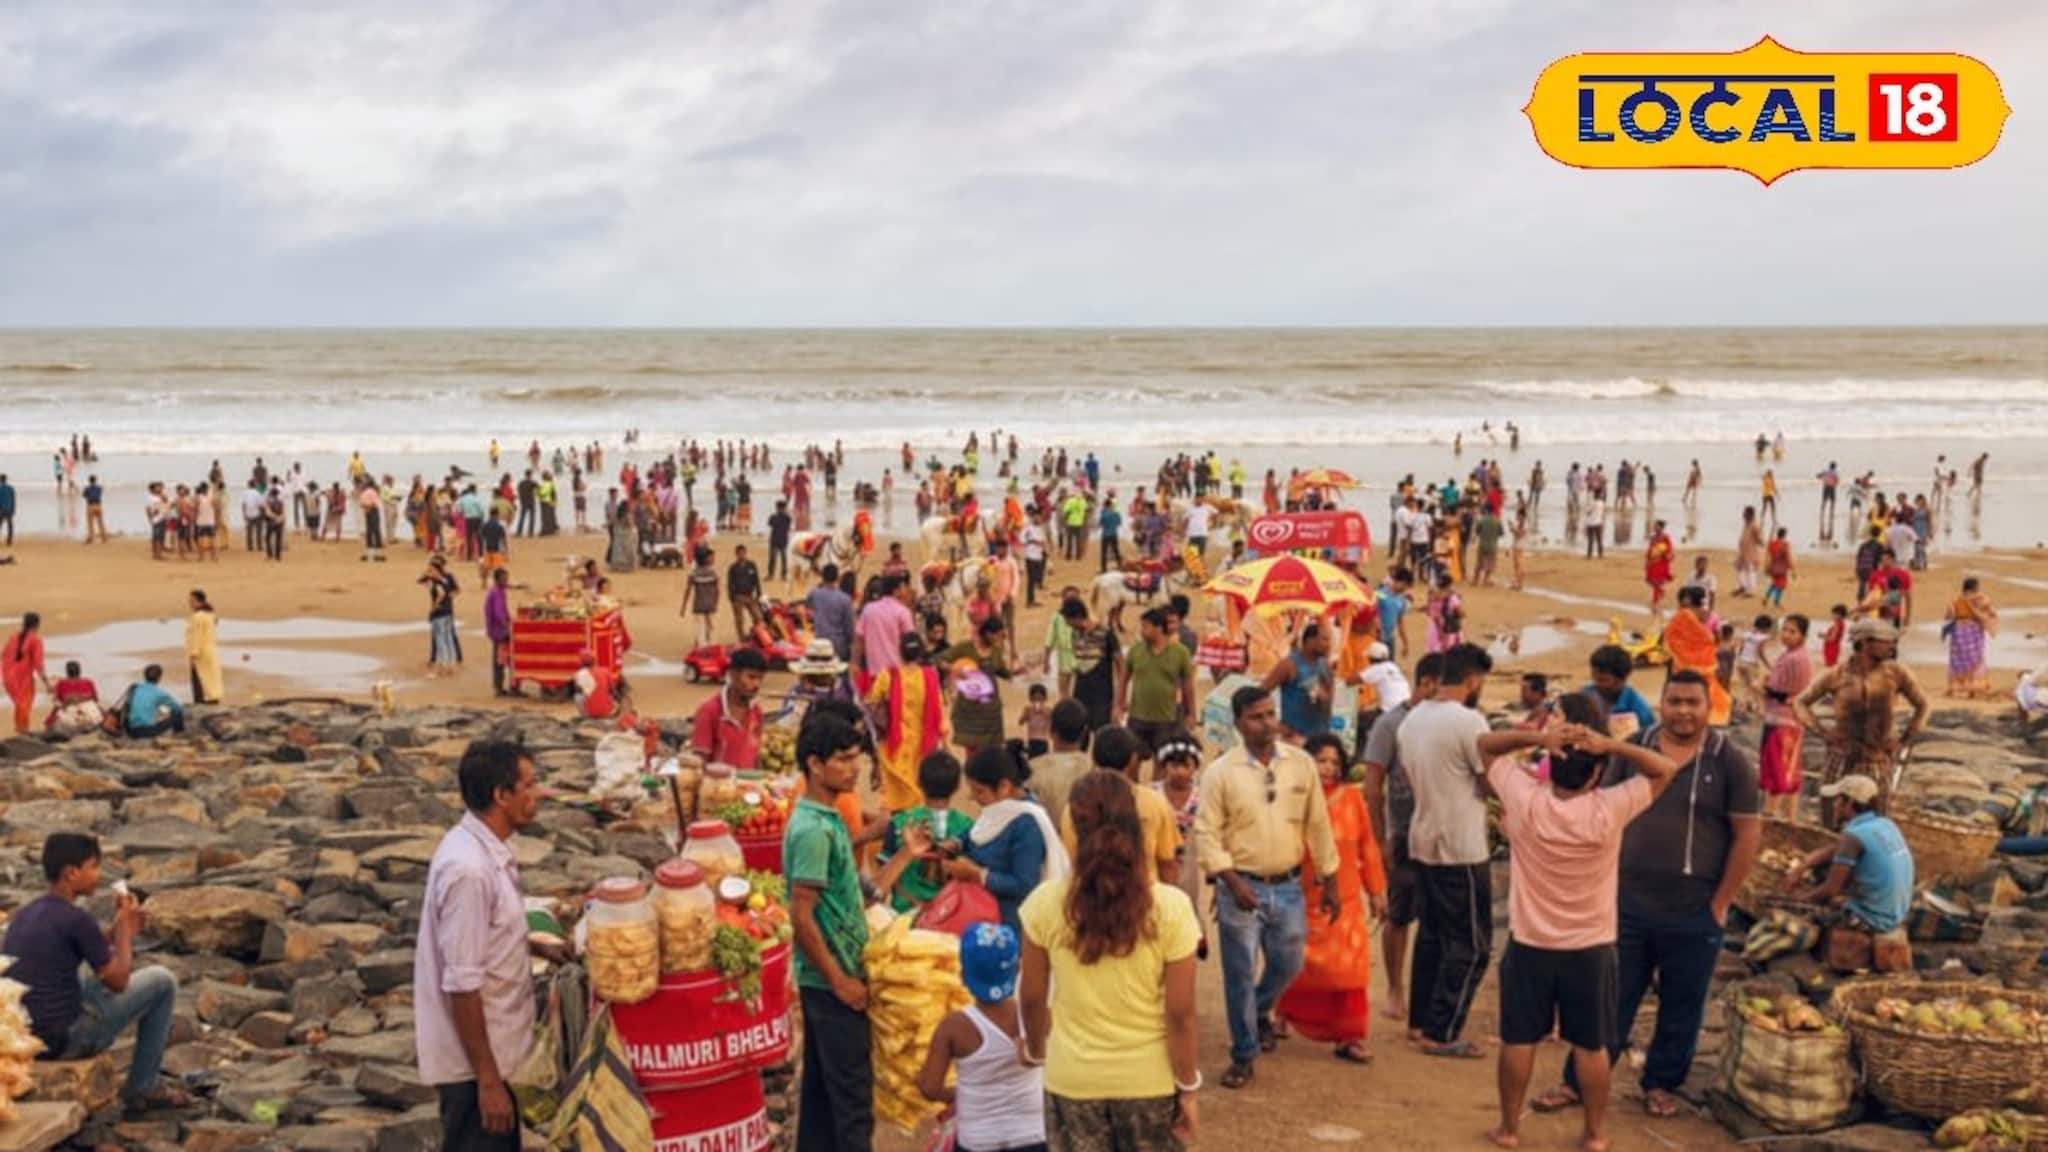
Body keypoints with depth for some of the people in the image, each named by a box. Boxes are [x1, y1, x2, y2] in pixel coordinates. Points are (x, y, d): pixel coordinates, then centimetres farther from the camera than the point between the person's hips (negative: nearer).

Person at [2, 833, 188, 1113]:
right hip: (66, 1040, -8)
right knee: (162, 981, 6)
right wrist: (125, 929, 7)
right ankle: (142, 1088, 14)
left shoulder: (22, 915, 8)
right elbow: (118, 981, -6)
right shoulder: (76, 919, -17)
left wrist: (118, 929, 13)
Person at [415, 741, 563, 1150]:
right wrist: (488, 1079, -22)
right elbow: (463, 985, -25)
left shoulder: (484, 848, 4)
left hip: (492, 1048, 10)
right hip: (475, 1060, -10)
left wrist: (536, 948, 10)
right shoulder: (469, 868, -26)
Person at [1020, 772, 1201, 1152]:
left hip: (1073, 1081, 1)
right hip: (1149, 1080, -1)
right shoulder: (1170, 907, -16)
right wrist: (1187, 1088, 1)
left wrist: (1035, 1050, 19)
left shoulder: (1046, 903, -12)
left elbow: (1033, 998, 0)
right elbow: (1180, 1012, -11)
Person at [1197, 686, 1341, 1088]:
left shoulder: (1301, 763, 0)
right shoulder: (1221, 772, -8)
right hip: (1241, 887, -3)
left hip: (1287, 885, 3)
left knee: (1287, 965, 11)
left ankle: (1260, 1013, 43)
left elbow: (1319, 825, 6)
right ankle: (1243, 1056, 16)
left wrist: (1330, 882, 7)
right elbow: (1207, 832, -8)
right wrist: (1232, 881, -18)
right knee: (1240, 975, 2)